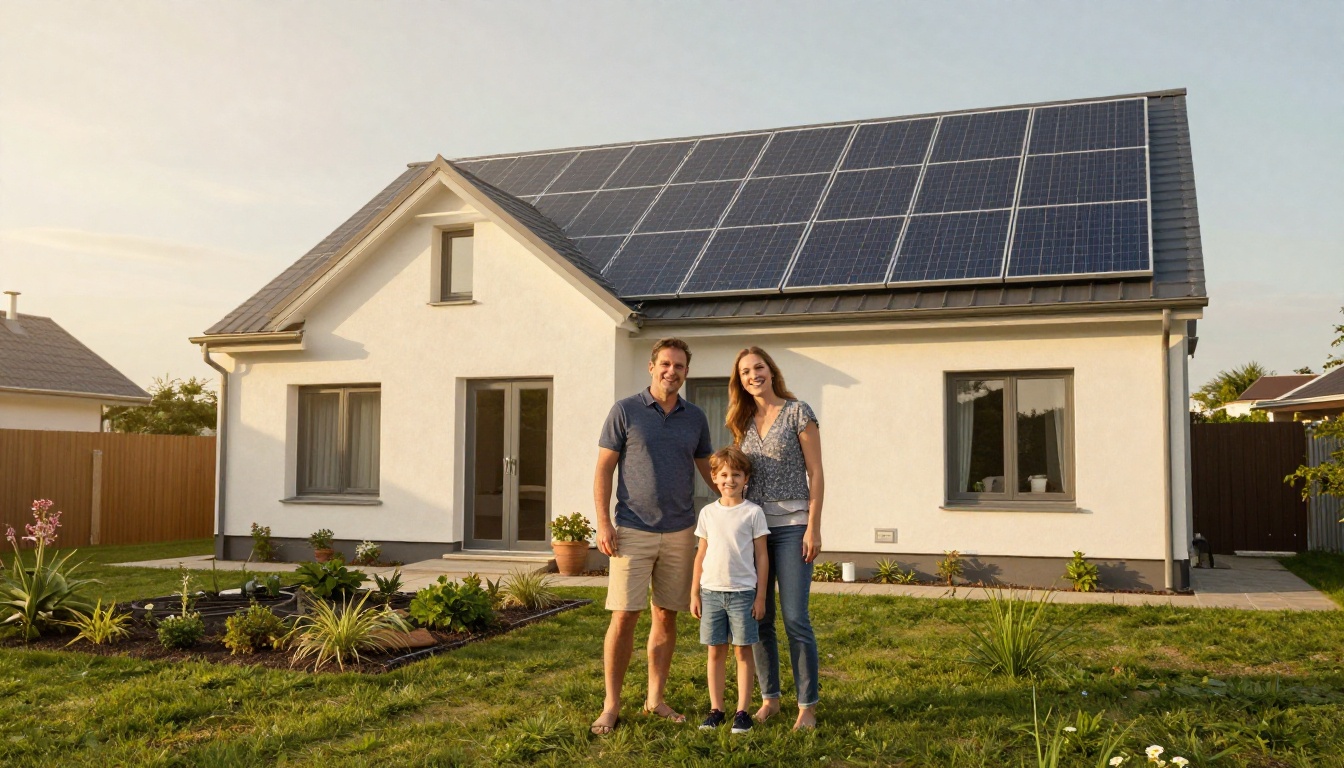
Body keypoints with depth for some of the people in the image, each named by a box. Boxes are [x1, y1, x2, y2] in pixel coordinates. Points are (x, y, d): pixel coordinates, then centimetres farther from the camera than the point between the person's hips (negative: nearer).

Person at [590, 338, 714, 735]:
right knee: (624, 616, -4)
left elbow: (708, 469, 18)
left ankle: (655, 699, 21)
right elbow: (603, 469, -2)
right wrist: (603, 523, -9)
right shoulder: (625, 411, -2)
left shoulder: (695, 418, 8)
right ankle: (611, 705, 8)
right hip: (633, 532, -3)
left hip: (680, 533, 4)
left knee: (666, 616, 9)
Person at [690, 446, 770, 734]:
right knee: (715, 652, 7)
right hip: (711, 591, 3)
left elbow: (761, 556, 0)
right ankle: (716, 710, 15)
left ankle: (742, 711, 9)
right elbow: (701, 555, 11)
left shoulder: (753, 513, -1)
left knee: (743, 651, 2)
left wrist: (761, 595, -3)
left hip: (743, 592, -3)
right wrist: (694, 593, 8)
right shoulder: (708, 513, 7)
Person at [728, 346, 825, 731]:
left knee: (795, 618, -5)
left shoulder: (798, 412, -2)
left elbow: (815, 472, -5)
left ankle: (807, 705, 6)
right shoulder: (744, 422, 12)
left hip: (791, 525, -5)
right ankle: (769, 699, 20)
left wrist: (814, 526, -11)